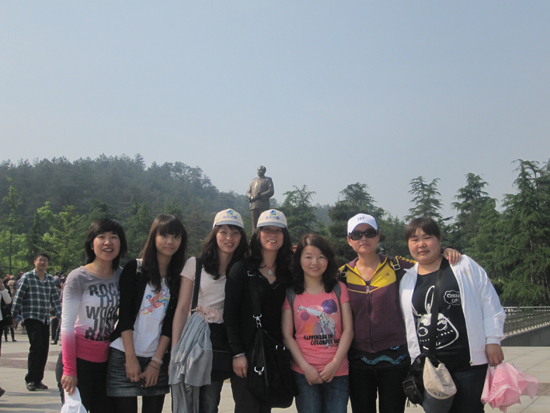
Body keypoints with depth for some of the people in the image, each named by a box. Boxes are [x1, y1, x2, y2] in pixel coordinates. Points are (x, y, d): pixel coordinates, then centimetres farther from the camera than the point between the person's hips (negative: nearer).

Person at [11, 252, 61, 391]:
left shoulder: (50, 279, 12)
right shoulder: (27, 277, -1)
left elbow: (55, 299, 14)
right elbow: (18, 297, -2)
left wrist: (60, 315, 8)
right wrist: (14, 316, -6)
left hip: (45, 319, 5)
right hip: (31, 318, -5)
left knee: (44, 350, 4)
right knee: (36, 347, -13)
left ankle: (37, 380, 16)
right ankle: (31, 380, 0)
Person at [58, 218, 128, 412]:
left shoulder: (122, 276, 3)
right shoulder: (78, 278, -10)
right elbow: (67, 325, -11)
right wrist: (69, 370, -13)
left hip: (106, 360, 5)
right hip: (79, 359, -4)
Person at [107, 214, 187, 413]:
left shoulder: (178, 277, 7)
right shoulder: (134, 269, -1)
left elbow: (170, 322, 3)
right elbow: (125, 316, -6)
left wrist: (156, 361, -4)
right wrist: (131, 358, -12)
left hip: (158, 359, 3)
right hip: (125, 357, -3)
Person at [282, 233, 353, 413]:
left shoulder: (339, 289, 7)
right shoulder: (291, 294, 4)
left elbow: (348, 329, 2)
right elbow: (287, 335, 1)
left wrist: (335, 363, -8)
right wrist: (305, 367, -9)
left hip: (337, 373, 1)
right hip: (304, 374, -1)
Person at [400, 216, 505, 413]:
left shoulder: (464, 266, 1)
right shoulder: (407, 280, 10)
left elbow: (489, 303, 0)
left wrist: (493, 340, -5)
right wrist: (417, 359, 11)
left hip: (469, 362, -3)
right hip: (430, 367, 3)